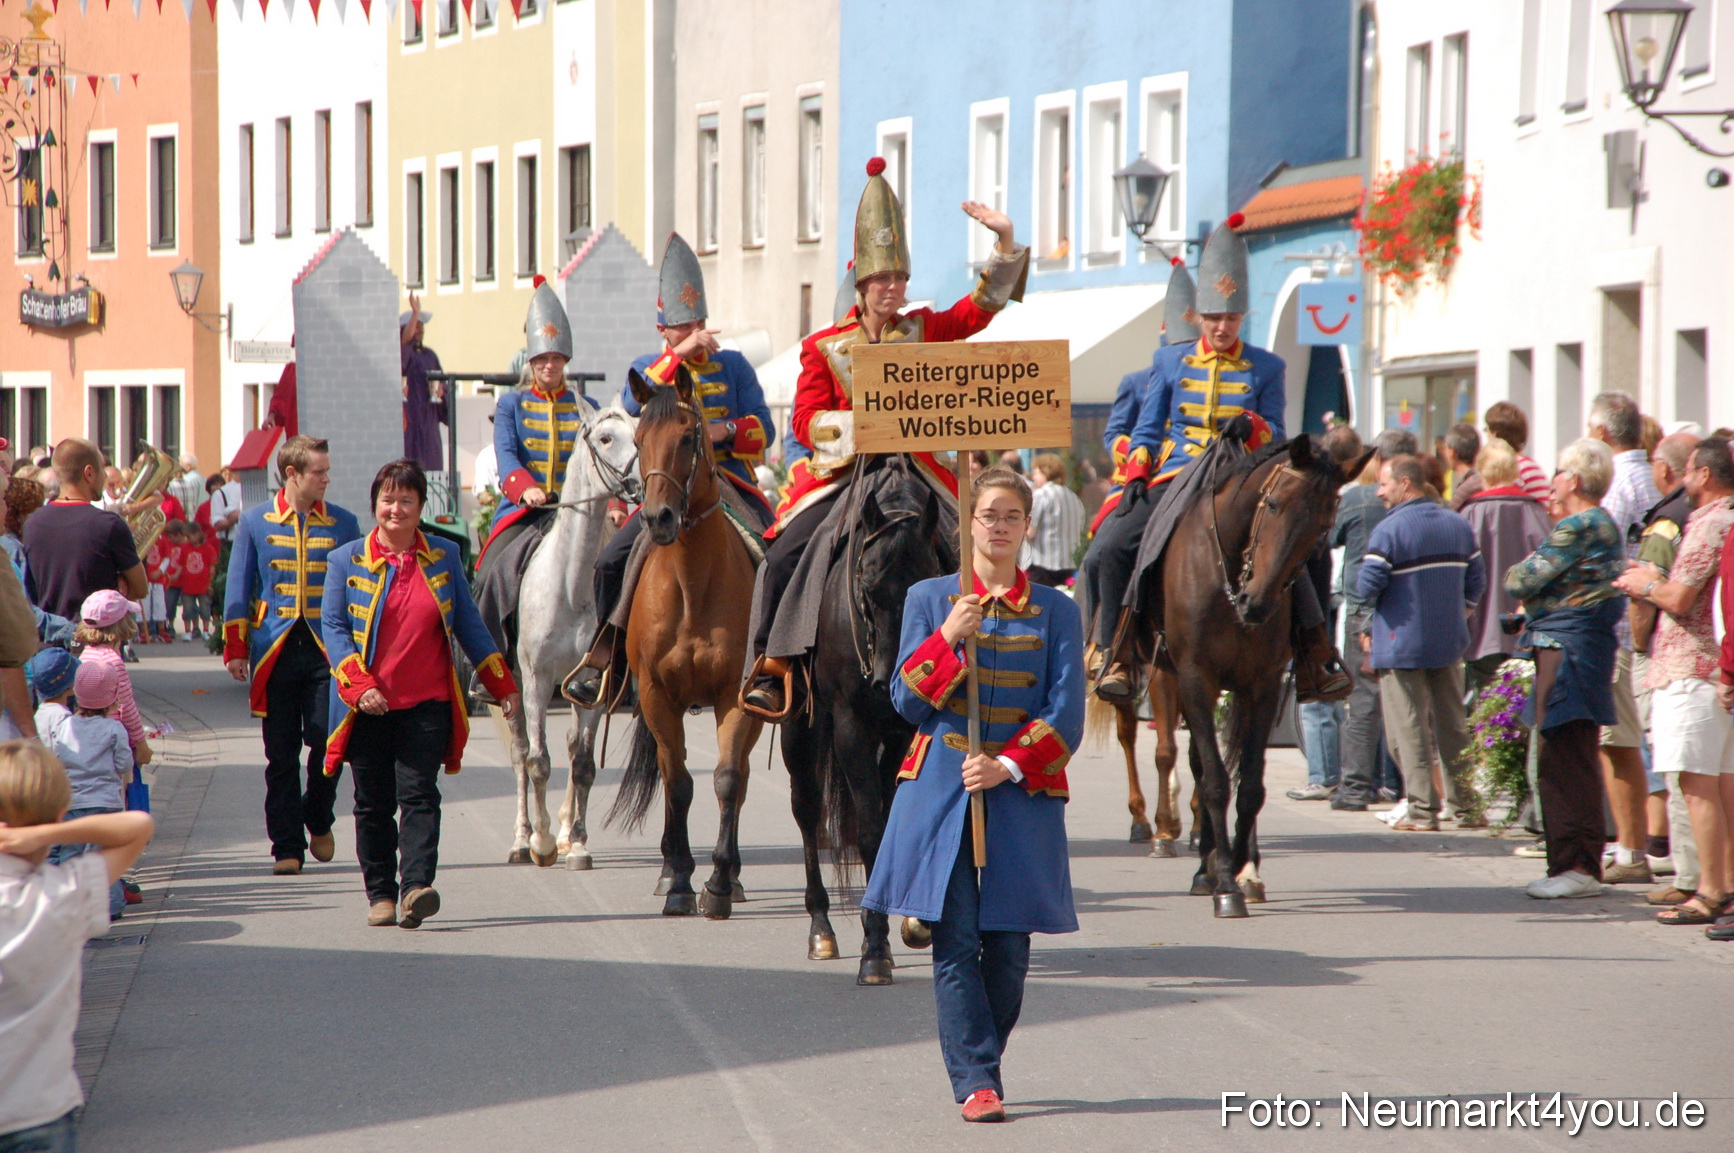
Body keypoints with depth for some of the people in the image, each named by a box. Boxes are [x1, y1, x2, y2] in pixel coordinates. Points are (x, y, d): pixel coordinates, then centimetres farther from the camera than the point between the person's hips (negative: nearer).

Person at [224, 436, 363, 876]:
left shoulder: (342, 523, 7)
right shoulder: (255, 522, 5)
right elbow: (238, 590, 7)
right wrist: (235, 649, 2)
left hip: (328, 650, 0)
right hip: (275, 650, 0)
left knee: (326, 743, -8)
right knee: (282, 754, 2)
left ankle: (319, 821, 19)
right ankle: (287, 847, 8)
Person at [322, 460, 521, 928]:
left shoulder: (444, 559, 9)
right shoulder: (346, 560, 4)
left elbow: (469, 625, 13)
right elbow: (334, 626, -2)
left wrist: (502, 685, 10)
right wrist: (359, 686, -15)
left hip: (427, 702, 0)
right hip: (368, 708, 0)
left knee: (419, 795, -11)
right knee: (373, 803, 5)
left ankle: (416, 886, -21)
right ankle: (380, 894, 14)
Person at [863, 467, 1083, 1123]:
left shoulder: (1056, 611, 7)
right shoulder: (929, 600, 7)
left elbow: (1066, 715, 2)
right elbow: (908, 702, 3)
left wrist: (1008, 766, -12)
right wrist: (948, 639, -12)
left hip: (1023, 792, 1)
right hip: (940, 791, -1)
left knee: (1008, 945, 0)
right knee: (955, 941, -7)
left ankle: (978, 1065, 18)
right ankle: (975, 1080, -6)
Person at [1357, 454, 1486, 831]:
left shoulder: (1388, 530, -14)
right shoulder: (1458, 525, 7)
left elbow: (1368, 586, -18)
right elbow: (1476, 581, 9)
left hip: (1401, 645, -6)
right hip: (1449, 643, 6)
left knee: (1408, 730, 0)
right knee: (1453, 726, 13)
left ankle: (1422, 810, -3)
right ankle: (1466, 807, 15)